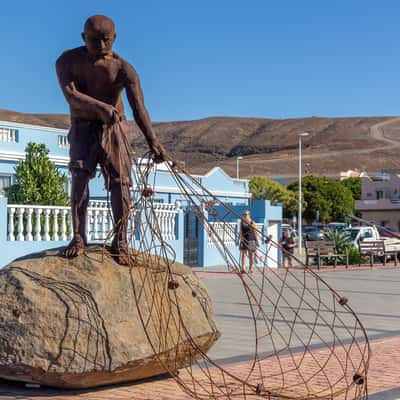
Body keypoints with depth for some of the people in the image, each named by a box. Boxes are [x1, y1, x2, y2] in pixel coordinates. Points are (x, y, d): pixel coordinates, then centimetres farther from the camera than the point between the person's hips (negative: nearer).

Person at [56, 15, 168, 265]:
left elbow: (139, 107, -30)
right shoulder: (68, 61, -12)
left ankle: (120, 241, -3)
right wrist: (100, 107, -49)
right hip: (83, 129, 0)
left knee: (120, 180, -9)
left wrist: (153, 142, -45)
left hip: (115, 129, 0)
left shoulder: (123, 69, -17)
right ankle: (79, 238, -16)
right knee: (80, 174, -18)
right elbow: (71, 95, -29)